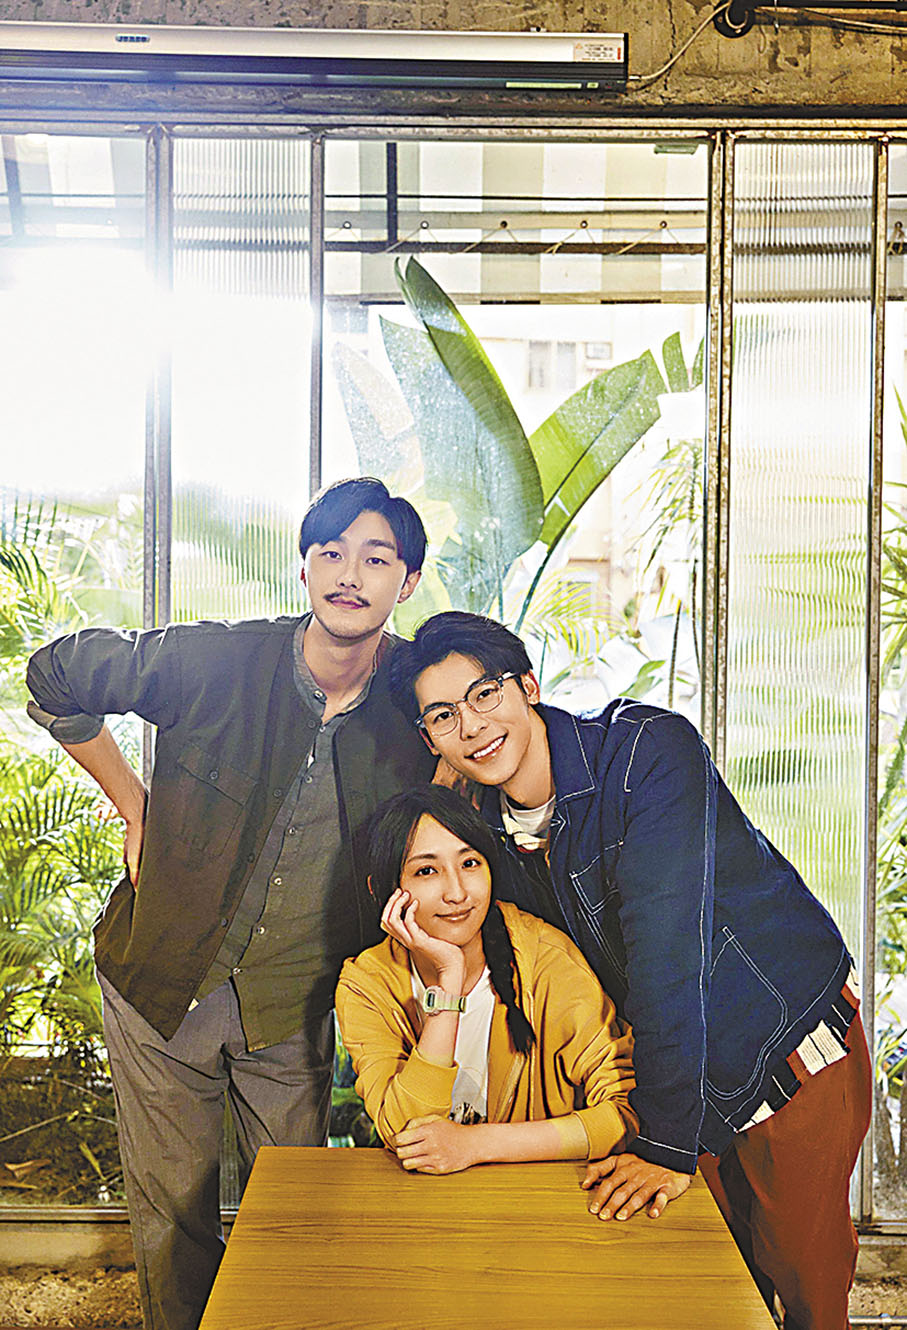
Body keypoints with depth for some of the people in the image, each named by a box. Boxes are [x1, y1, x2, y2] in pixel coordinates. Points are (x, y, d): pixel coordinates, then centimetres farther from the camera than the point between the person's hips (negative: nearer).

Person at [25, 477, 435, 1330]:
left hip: (295, 1002, 1)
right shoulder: (212, 663, -18)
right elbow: (55, 677, -2)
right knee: (171, 1213, 14)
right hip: (162, 982, -1)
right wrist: (136, 810, -2)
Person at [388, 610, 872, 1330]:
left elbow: (666, 940, -32)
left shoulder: (647, 748, -27)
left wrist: (668, 1144, -31)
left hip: (795, 1056, -5)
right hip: (668, 1071, 5)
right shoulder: (489, 826, -6)